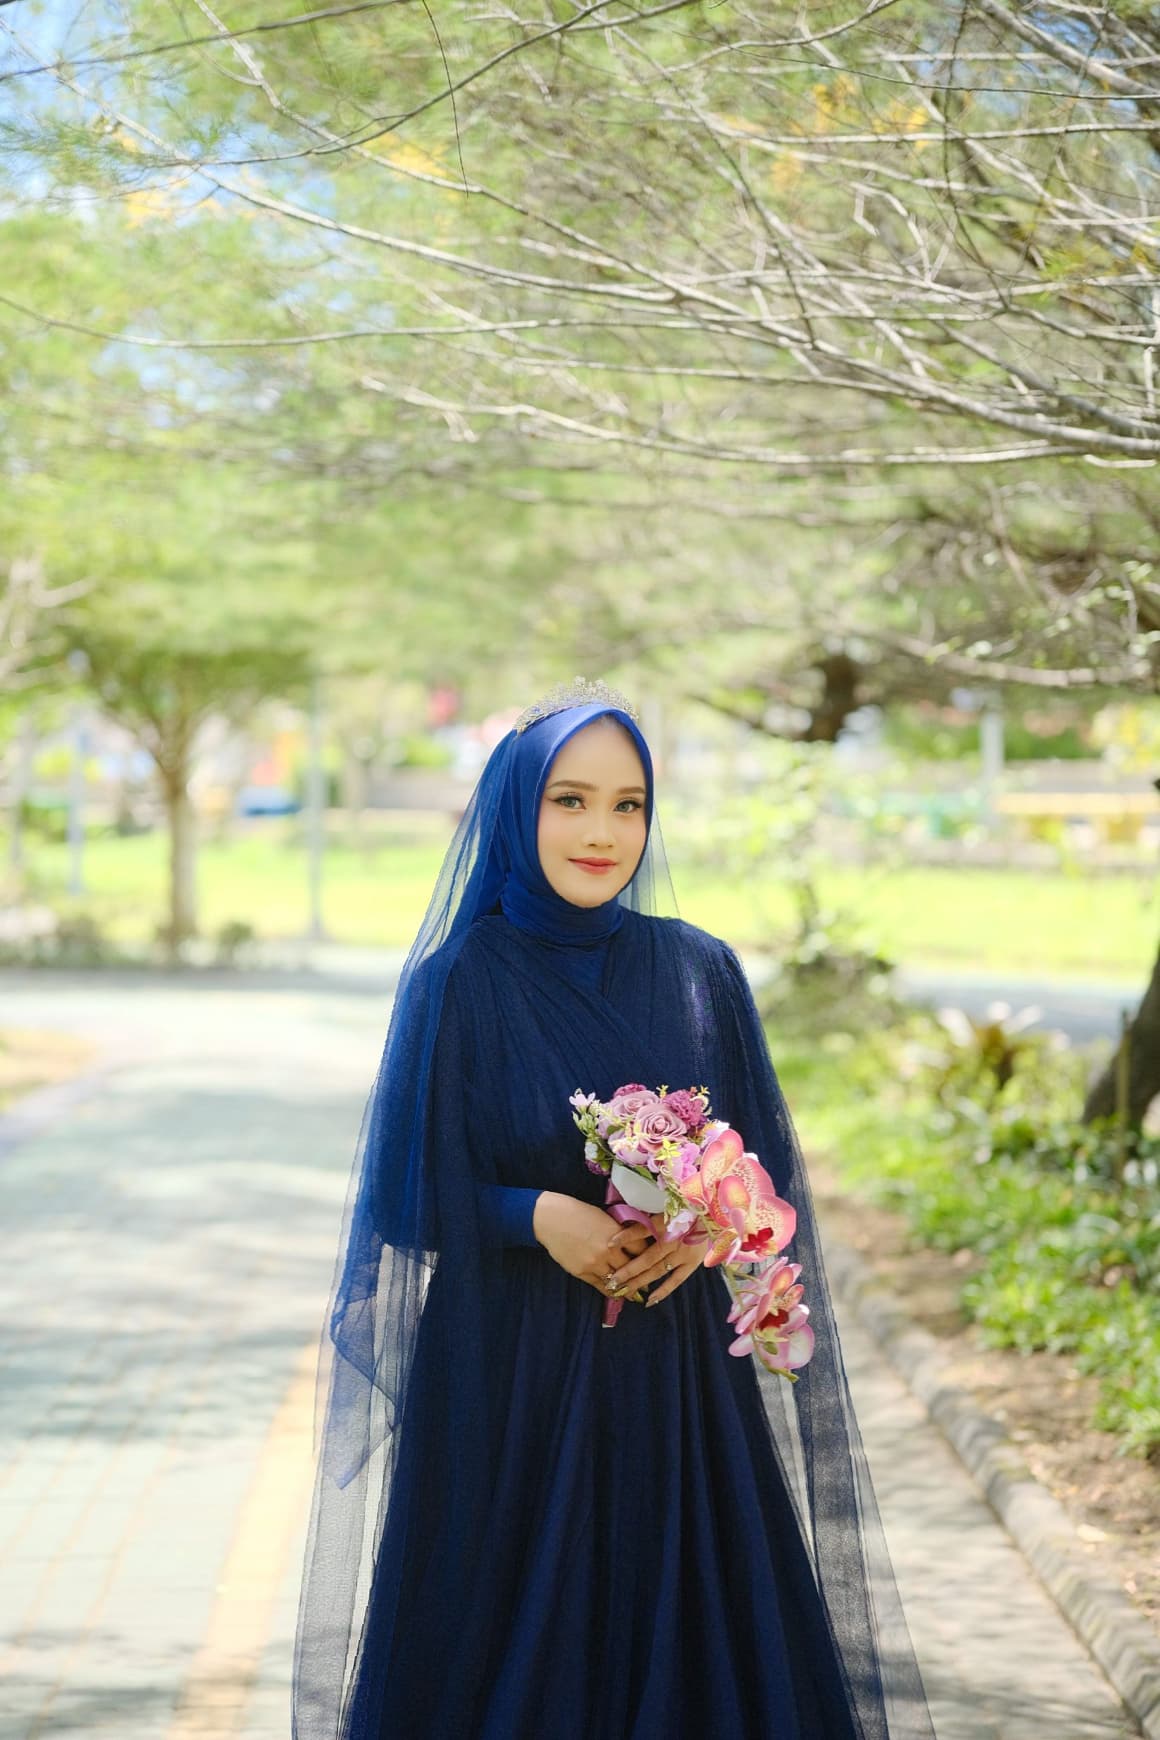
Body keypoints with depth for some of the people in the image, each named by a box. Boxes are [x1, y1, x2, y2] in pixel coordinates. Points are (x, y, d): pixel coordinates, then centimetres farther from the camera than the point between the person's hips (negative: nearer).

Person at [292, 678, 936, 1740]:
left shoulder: (699, 972, 3)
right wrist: (537, 1216, -17)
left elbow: (765, 1161, 8)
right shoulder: (457, 982, -4)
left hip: (678, 1375, 2)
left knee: (687, 1643, 4)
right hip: (508, 1374, -2)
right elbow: (409, 1189, -2)